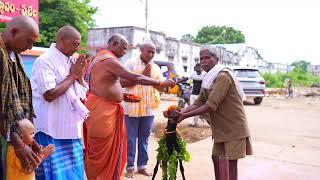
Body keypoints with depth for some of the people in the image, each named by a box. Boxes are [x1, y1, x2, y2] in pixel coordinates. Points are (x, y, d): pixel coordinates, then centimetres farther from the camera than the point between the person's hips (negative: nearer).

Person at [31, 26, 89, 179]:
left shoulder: (71, 61, 9)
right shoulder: (44, 61, -13)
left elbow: (83, 95, 12)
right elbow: (49, 95, -22)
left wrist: (79, 75, -5)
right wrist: (72, 76, -12)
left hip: (71, 128, 7)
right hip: (52, 130, -7)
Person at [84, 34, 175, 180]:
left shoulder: (102, 58, 17)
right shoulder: (109, 60, -16)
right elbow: (134, 78, -19)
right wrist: (161, 83, -13)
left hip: (108, 110, 10)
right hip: (101, 109, -10)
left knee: (110, 149, 15)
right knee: (98, 151, 0)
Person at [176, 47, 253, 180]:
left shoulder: (223, 76, -21)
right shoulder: (207, 80, 9)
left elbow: (211, 106, -27)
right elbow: (198, 103, 5)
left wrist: (185, 116, -25)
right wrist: (182, 111, -13)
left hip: (234, 128, -8)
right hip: (220, 128, 9)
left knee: (230, 162, -2)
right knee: (216, 158, 13)